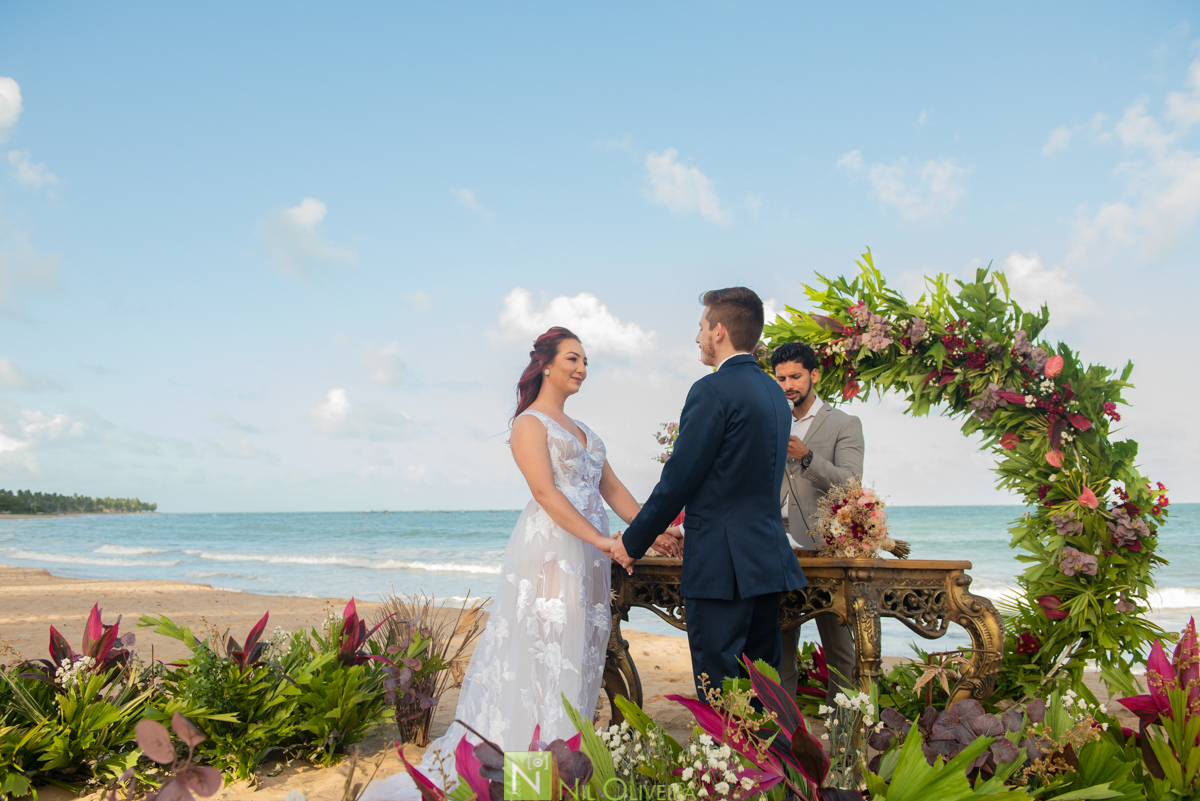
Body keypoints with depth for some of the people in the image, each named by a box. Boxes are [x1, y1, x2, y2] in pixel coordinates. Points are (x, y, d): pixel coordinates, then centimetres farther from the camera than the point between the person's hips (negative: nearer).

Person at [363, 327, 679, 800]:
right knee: (545, 655, -7)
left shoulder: (582, 431, 21)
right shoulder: (530, 423, -3)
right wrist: (600, 540, -21)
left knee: (580, 654, 8)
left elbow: (613, 489, 17)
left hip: (588, 557, 8)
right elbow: (546, 493, -14)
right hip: (550, 548, -8)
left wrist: (652, 531, 4)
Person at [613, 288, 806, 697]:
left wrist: (633, 542, -3)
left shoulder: (713, 390, -13)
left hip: (721, 566, -9)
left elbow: (678, 479, -14)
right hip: (767, 559, 9)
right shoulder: (774, 393, 14)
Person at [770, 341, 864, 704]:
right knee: (779, 644, 5)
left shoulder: (845, 425, 5)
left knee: (838, 644, -2)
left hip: (824, 547, -4)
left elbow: (851, 482, -9)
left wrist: (807, 456, -22)